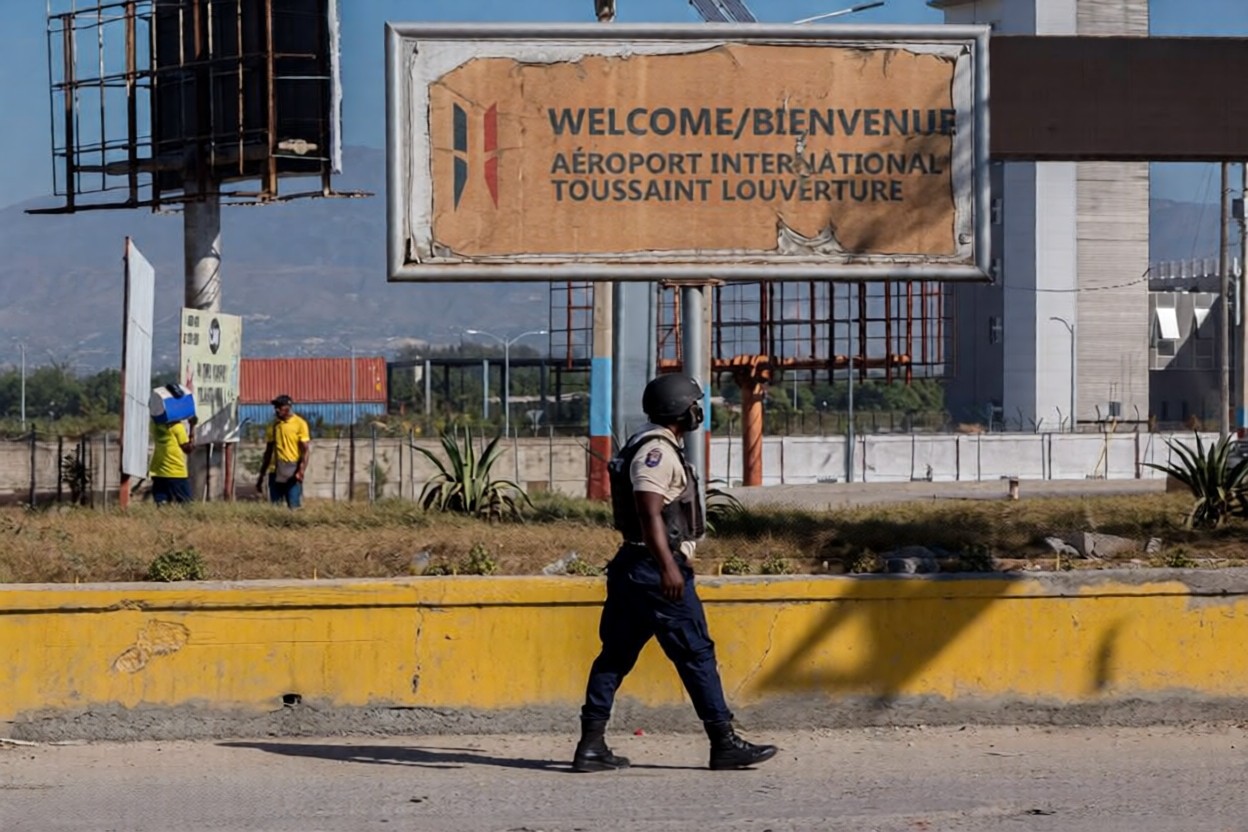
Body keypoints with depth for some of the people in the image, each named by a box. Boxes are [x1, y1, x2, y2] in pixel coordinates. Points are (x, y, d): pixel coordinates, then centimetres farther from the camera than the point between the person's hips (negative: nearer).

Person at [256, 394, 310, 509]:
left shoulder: (299, 424, -2)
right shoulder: (273, 425, 11)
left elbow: (305, 450, -6)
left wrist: (301, 471, -20)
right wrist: (261, 476, 16)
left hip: (292, 473, -5)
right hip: (275, 473, 5)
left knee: (294, 506, -9)